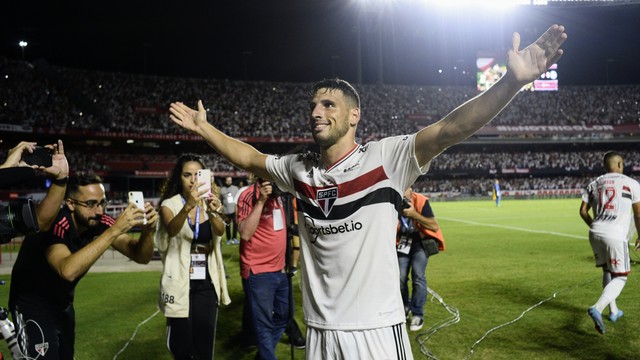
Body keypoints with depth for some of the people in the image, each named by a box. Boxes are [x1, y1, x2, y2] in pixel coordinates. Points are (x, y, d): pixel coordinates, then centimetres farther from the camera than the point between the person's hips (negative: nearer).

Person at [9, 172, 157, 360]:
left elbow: (141, 257, -13)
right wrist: (114, 230, -49)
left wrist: (148, 230, -34)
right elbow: (68, 270, -48)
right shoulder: (55, 224, -30)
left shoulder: (100, 223, -14)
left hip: (63, 304, 6)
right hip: (32, 305, -6)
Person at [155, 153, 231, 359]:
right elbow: (172, 230, -26)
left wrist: (212, 212, -39)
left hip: (206, 283, 2)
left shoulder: (209, 202, 2)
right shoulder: (170, 204, -4)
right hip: (179, 282, -2)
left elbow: (220, 231, -17)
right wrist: (187, 206, -45)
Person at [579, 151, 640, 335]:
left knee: (607, 271, 23)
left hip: (595, 234, 5)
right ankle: (597, 308, -17)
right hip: (615, 236, -5)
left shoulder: (594, 184, 11)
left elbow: (583, 211, 9)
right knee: (620, 278, 4)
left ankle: (613, 311, 29)